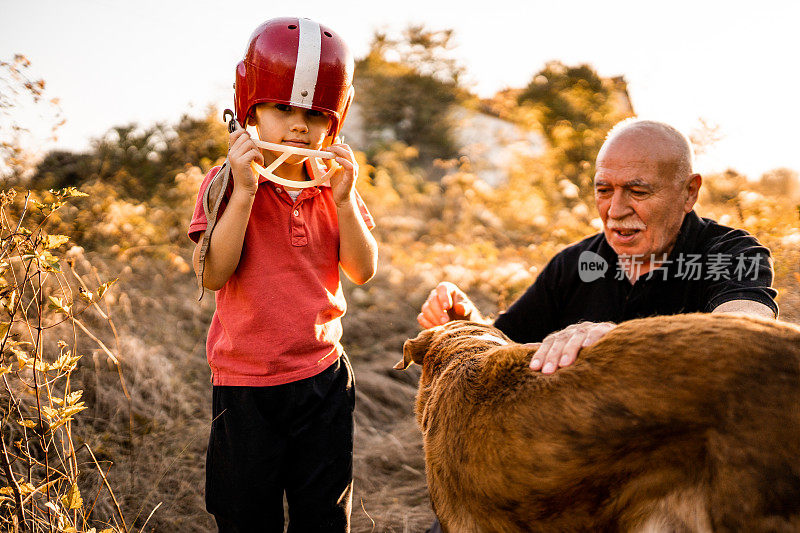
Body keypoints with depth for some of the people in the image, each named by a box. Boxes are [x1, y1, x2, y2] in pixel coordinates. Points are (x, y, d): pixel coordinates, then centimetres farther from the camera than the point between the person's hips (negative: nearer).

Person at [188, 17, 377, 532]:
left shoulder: (334, 185, 2)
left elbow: (364, 270, -4)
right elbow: (214, 274, -20)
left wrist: (345, 197, -17)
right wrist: (244, 191, -27)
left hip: (323, 377, 3)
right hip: (246, 386, -3)